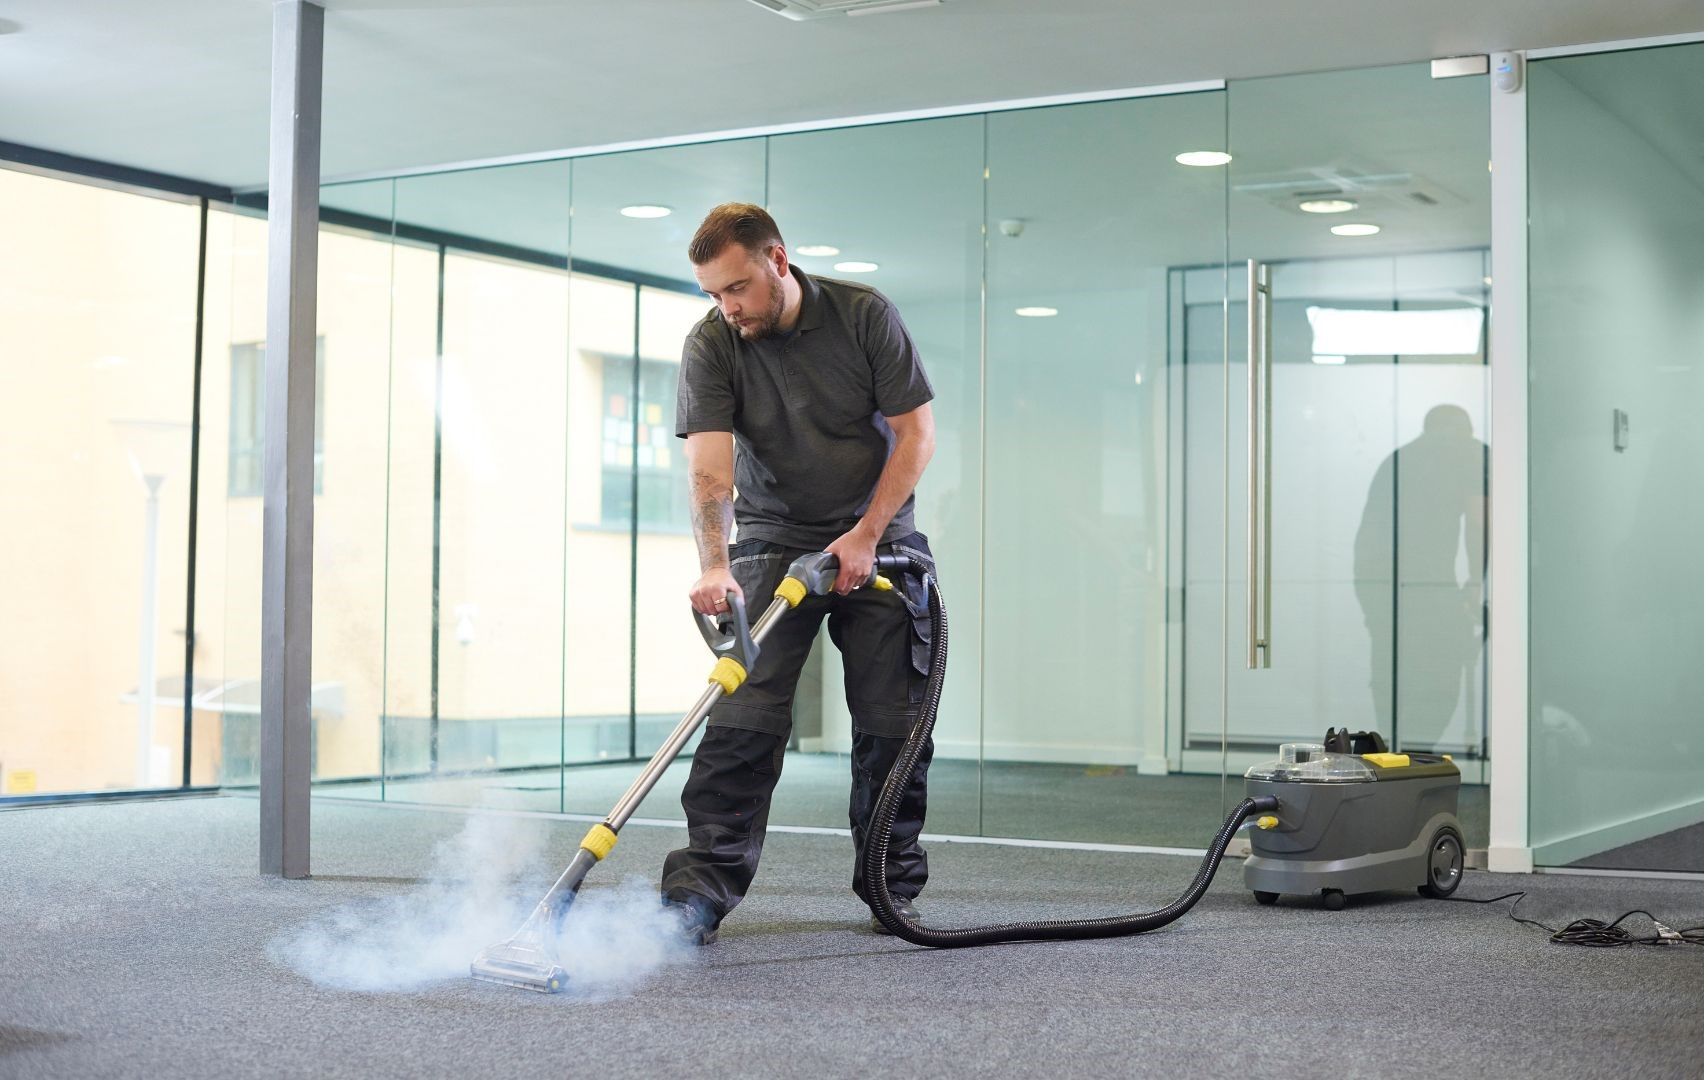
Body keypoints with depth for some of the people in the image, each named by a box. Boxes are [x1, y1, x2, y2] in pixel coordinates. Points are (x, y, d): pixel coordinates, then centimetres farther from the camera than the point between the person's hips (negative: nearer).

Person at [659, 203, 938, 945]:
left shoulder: (865, 315, -11)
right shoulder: (710, 344, -12)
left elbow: (916, 430, -9)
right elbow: (709, 465, -21)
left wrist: (866, 535, -16)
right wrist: (714, 566, -37)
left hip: (875, 540, 1)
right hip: (774, 542, 0)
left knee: (893, 722, 1)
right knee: (743, 715, -12)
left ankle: (893, 889, 14)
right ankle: (699, 892, -13)